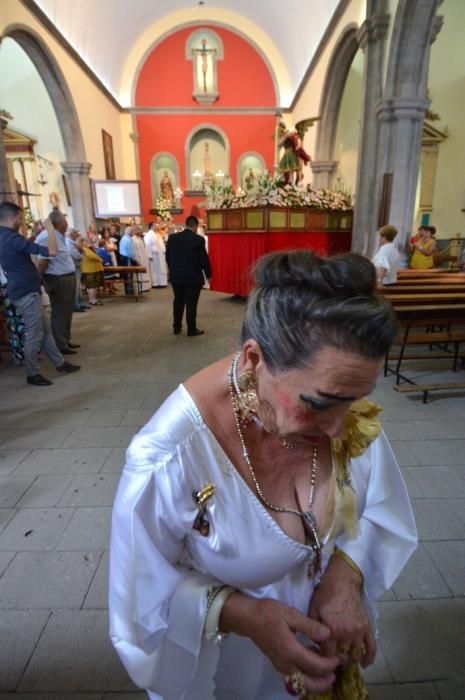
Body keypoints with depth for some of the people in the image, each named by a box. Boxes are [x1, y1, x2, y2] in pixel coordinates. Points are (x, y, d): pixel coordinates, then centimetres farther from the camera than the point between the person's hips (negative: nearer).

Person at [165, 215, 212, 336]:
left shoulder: (172, 237, 2)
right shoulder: (198, 239, -11)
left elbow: (168, 256, 8)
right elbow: (204, 258, -8)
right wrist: (208, 274, 5)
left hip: (176, 276, 4)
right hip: (193, 277, -4)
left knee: (178, 302, 15)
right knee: (191, 303, 2)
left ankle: (176, 327, 23)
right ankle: (191, 329, 10)